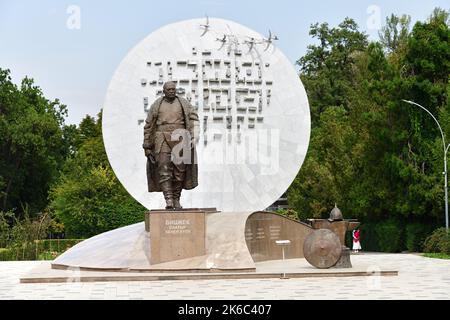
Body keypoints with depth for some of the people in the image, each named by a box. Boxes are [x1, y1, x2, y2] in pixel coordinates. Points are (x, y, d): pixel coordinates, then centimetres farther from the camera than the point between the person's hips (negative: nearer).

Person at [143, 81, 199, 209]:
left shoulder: (183, 103, 7)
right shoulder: (156, 105, 8)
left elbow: (193, 119, -3)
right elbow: (148, 126, 11)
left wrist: (193, 137, -19)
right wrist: (147, 146, 7)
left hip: (180, 140, 1)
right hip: (162, 140, -1)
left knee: (179, 171, 2)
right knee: (164, 170, -14)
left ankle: (176, 199, 15)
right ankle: (168, 201, -20)